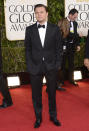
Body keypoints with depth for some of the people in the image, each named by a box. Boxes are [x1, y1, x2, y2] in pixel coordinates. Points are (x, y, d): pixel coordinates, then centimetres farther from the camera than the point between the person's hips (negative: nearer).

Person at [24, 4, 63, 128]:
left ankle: (53, 116, 30)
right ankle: (38, 117, 26)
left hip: (51, 67, 0)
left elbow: (59, 48, 3)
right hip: (35, 68, 1)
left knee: (52, 93, 12)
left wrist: (58, 64, -3)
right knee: (36, 94, 9)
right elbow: (28, 49, 5)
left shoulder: (55, 29, 1)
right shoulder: (29, 29, 2)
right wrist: (29, 65, -3)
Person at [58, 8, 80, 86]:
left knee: (71, 64, 13)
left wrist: (77, 45, 7)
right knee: (62, 64, 6)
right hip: (64, 46, -5)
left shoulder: (75, 23, 9)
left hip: (72, 46, 5)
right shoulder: (62, 22, -9)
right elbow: (60, 34, -14)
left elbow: (75, 34, 14)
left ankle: (71, 79, 27)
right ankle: (61, 80, 18)